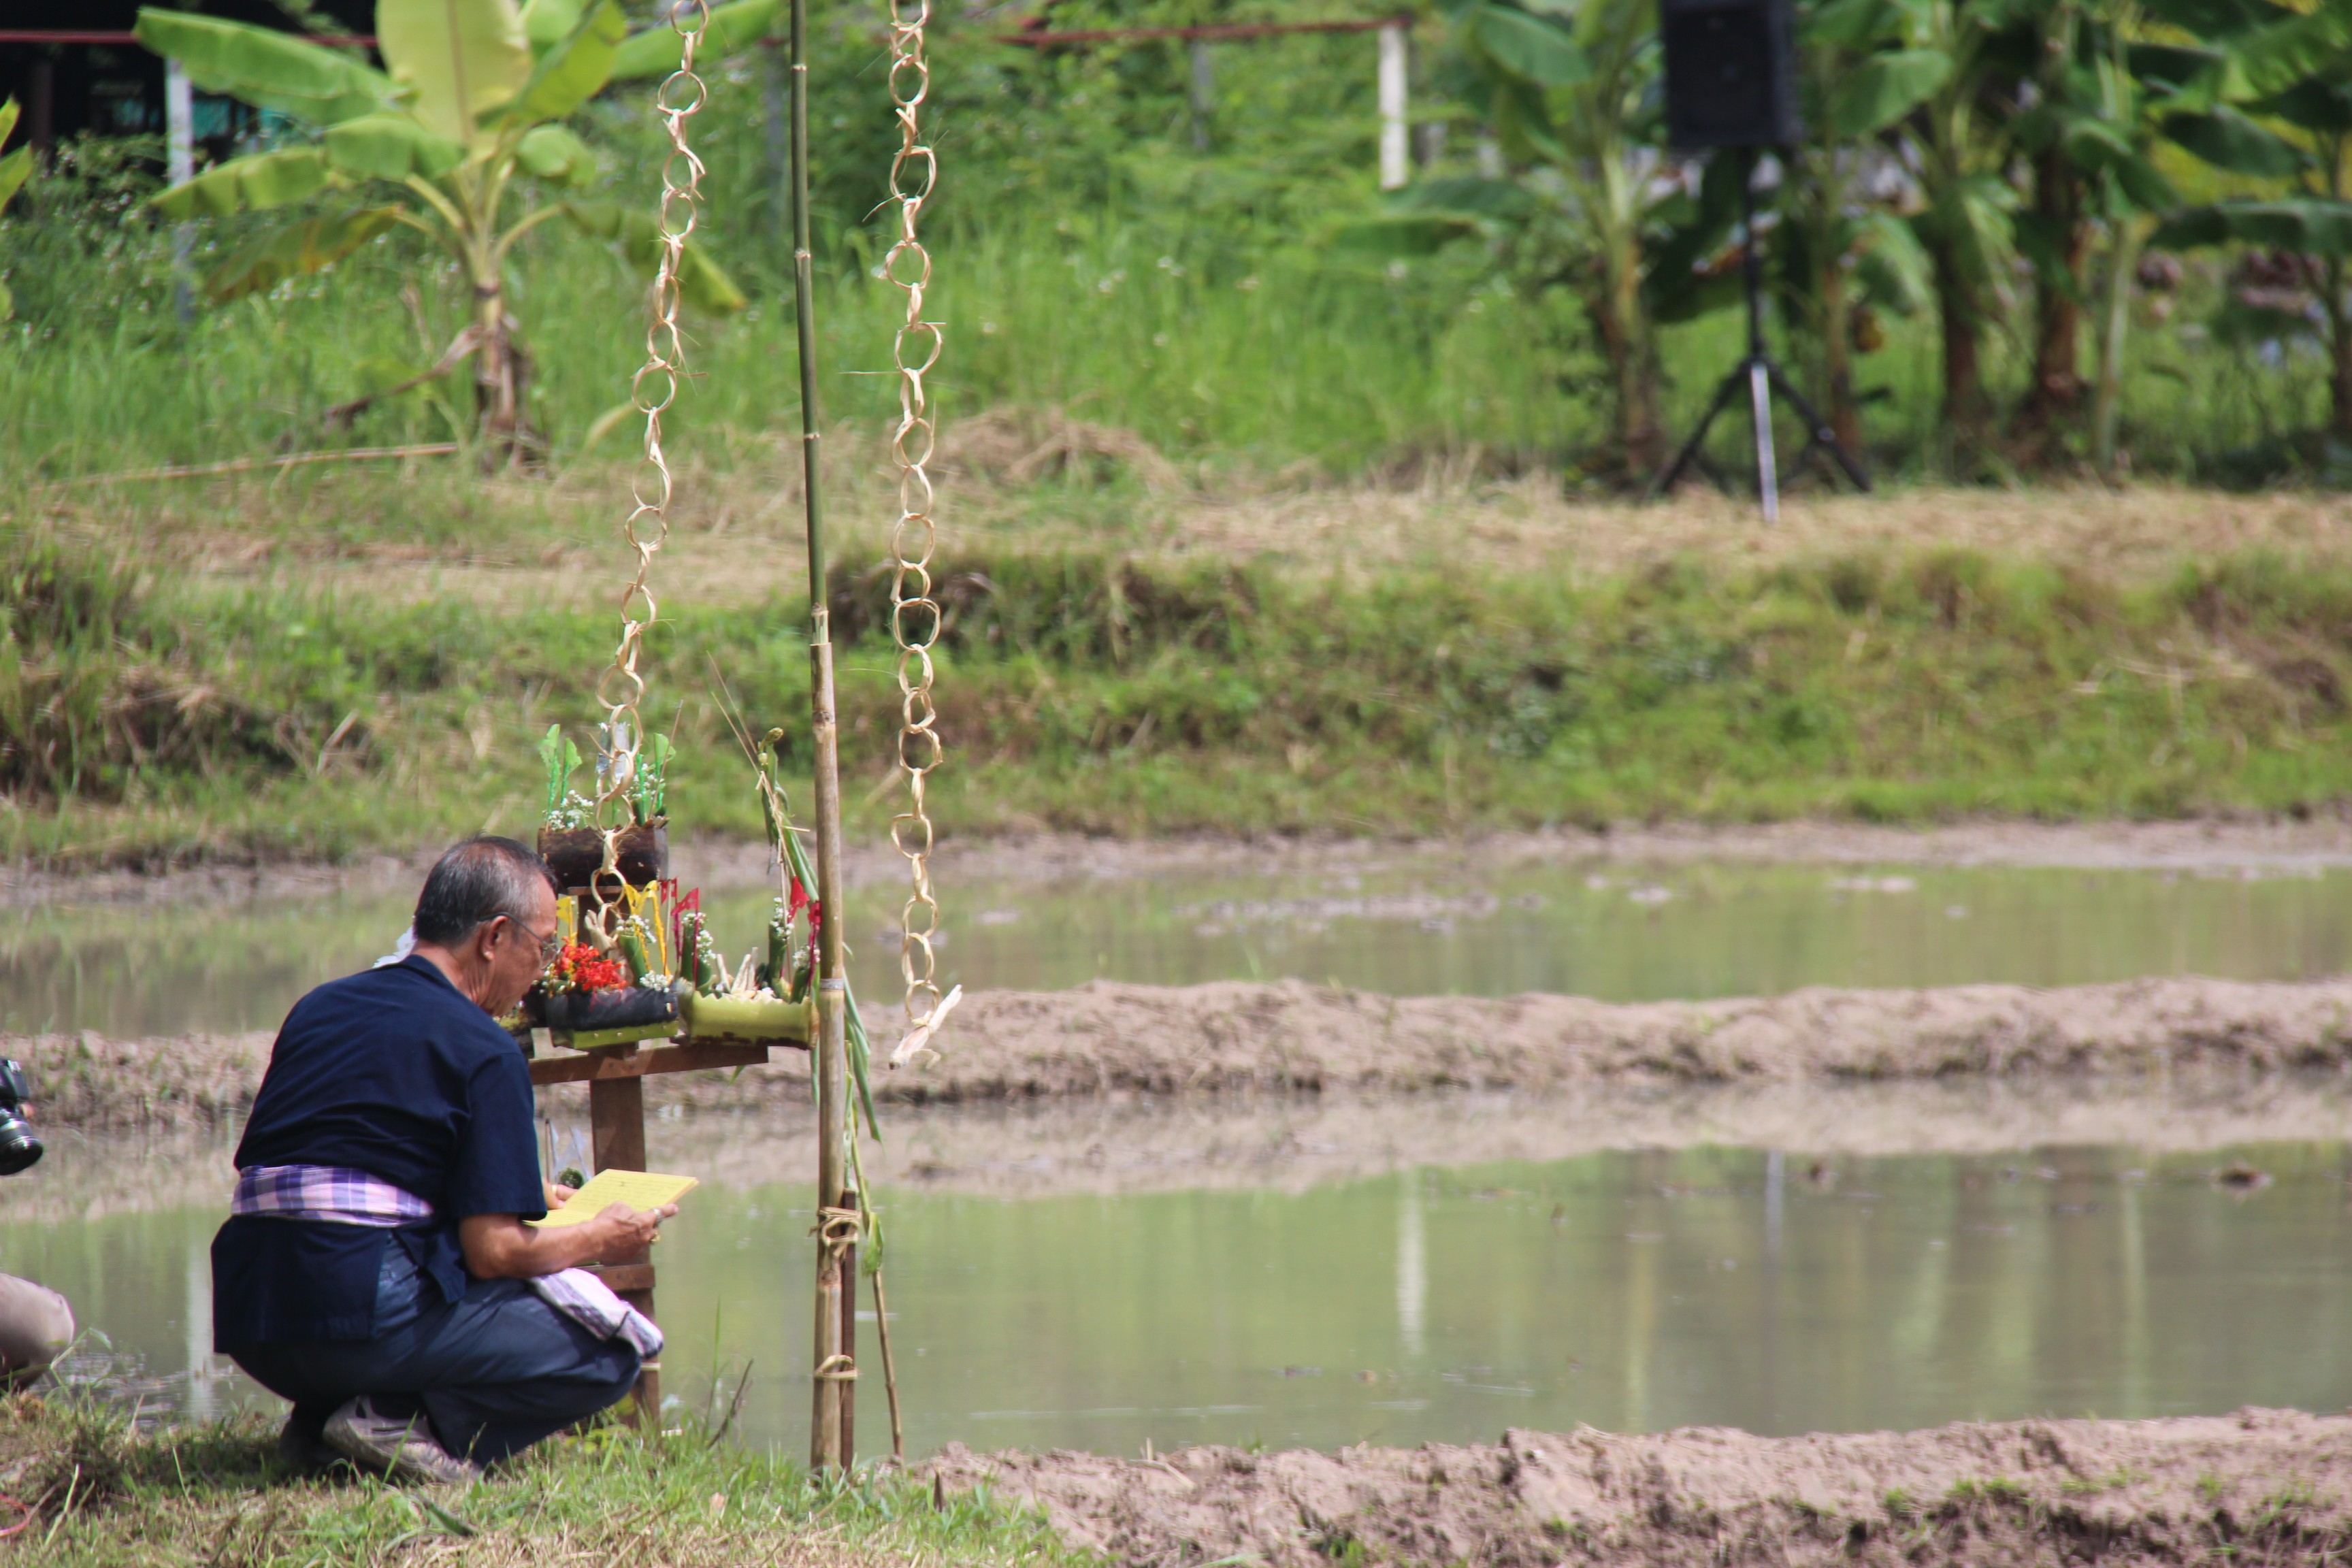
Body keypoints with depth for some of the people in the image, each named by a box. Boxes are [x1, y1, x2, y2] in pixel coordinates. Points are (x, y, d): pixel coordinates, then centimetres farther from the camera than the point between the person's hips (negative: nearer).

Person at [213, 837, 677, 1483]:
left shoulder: (318, 1010, 18)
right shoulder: (484, 1053, -5)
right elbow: (493, 1252, -9)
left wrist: (525, 1196, 39)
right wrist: (602, 1238, 12)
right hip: (369, 1319, -8)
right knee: (614, 1352, 4)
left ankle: (320, 1416, 9)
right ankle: (408, 1424, -13)